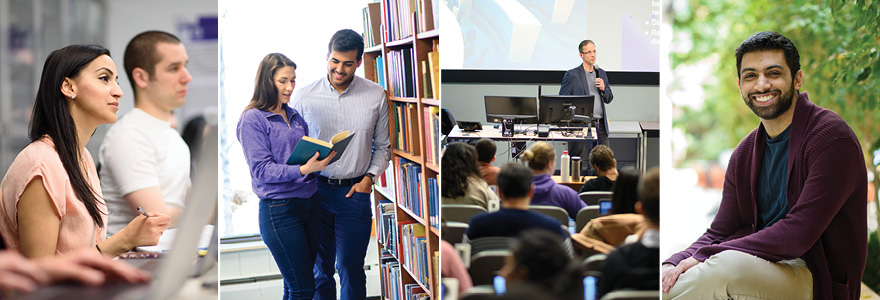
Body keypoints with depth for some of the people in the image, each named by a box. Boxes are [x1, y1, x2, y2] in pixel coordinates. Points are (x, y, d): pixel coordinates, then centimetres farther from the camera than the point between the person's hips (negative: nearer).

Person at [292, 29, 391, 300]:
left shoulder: (376, 96, -1)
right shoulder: (305, 97, -2)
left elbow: (383, 146, 8)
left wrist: (370, 177, -6)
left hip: (355, 192, 0)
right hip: (315, 189, 1)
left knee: (351, 269, 6)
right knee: (320, 267, 12)